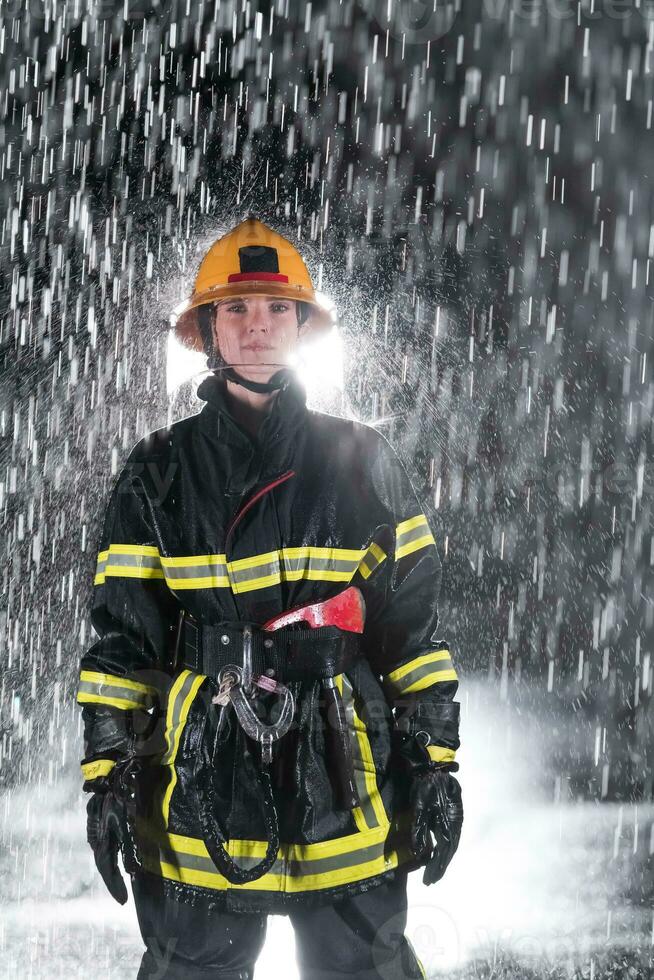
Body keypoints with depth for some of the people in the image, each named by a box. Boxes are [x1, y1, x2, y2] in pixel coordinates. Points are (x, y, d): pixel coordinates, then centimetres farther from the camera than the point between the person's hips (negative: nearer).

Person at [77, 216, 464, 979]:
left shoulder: (360, 461, 7)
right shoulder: (160, 474, 6)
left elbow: (413, 622, 7)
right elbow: (121, 635, 6)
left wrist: (435, 765, 2)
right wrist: (106, 775, -1)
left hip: (341, 782, 0)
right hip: (201, 791, 0)